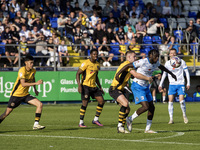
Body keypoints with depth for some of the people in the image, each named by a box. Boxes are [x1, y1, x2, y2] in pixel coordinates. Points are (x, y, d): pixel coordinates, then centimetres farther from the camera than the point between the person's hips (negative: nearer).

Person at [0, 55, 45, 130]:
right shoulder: (22, 70, -20)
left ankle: (36, 124, -10)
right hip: (16, 95, -6)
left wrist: (35, 89, 22)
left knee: (40, 104, -12)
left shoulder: (33, 71, 1)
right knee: (7, 112, -6)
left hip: (26, 95, 6)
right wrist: (36, 83, -35)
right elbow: (23, 84, -31)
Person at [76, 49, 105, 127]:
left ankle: (96, 119, 11)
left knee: (101, 101, -1)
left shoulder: (97, 64, 12)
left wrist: (100, 87, 21)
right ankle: (81, 122, 0)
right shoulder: (86, 63, -10)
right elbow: (78, 73, -12)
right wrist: (79, 85, -23)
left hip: (93, 86, 7)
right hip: (86, 85, -7)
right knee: (85, 103, -11)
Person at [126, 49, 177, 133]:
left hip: (146, 87, 8)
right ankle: (130, 119, 3)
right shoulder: (142, 62, -22)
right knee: (145, 107, -18)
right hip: (137, 86, -8)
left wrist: (171, 73, 36)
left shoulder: (155, 63, 2)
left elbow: (161, 67, 26)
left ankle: (147, 129, 13)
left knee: (151, 107, 4)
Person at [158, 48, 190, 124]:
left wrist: (188, 83, -1)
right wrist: (160, 84, 14)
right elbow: (164, 73, 16)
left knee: (181, 101, -11)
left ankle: (184, 115, 14)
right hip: (172, 84, 2)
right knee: (170, 101, -8)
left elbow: (186, 72, 4)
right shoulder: (167, 63, 4)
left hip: (180, 84, -2)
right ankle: (171, 119, -4)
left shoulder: (181, 62, -2)